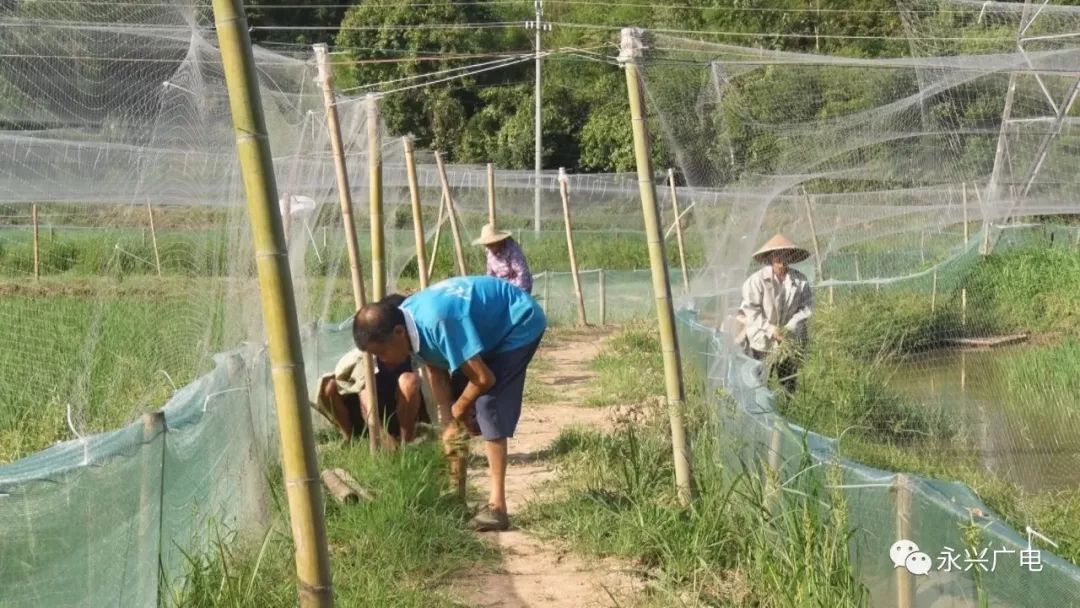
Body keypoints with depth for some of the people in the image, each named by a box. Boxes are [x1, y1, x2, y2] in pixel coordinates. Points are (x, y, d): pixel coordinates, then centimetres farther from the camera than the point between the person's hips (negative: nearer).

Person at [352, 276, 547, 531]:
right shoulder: (408, 322, -12)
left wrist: (458, 409, -12)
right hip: (492, 326, 9)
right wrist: (449, 421, -5)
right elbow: (437, 371, 2)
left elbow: (483, 379, -31)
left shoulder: (438, 322, -38)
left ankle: (497, 506, -18)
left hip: (520, 323, -9)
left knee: (488, 406, -20)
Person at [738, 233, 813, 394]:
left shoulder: (800, 280, -3)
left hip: (791, 340, 3)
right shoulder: (757, 280, -12)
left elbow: (806, 308, -1)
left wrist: (790, 328, -15)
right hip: (763, 342, -3)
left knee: (790, 384, 12)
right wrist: (771, 329, -18)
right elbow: (751, 310, -12)